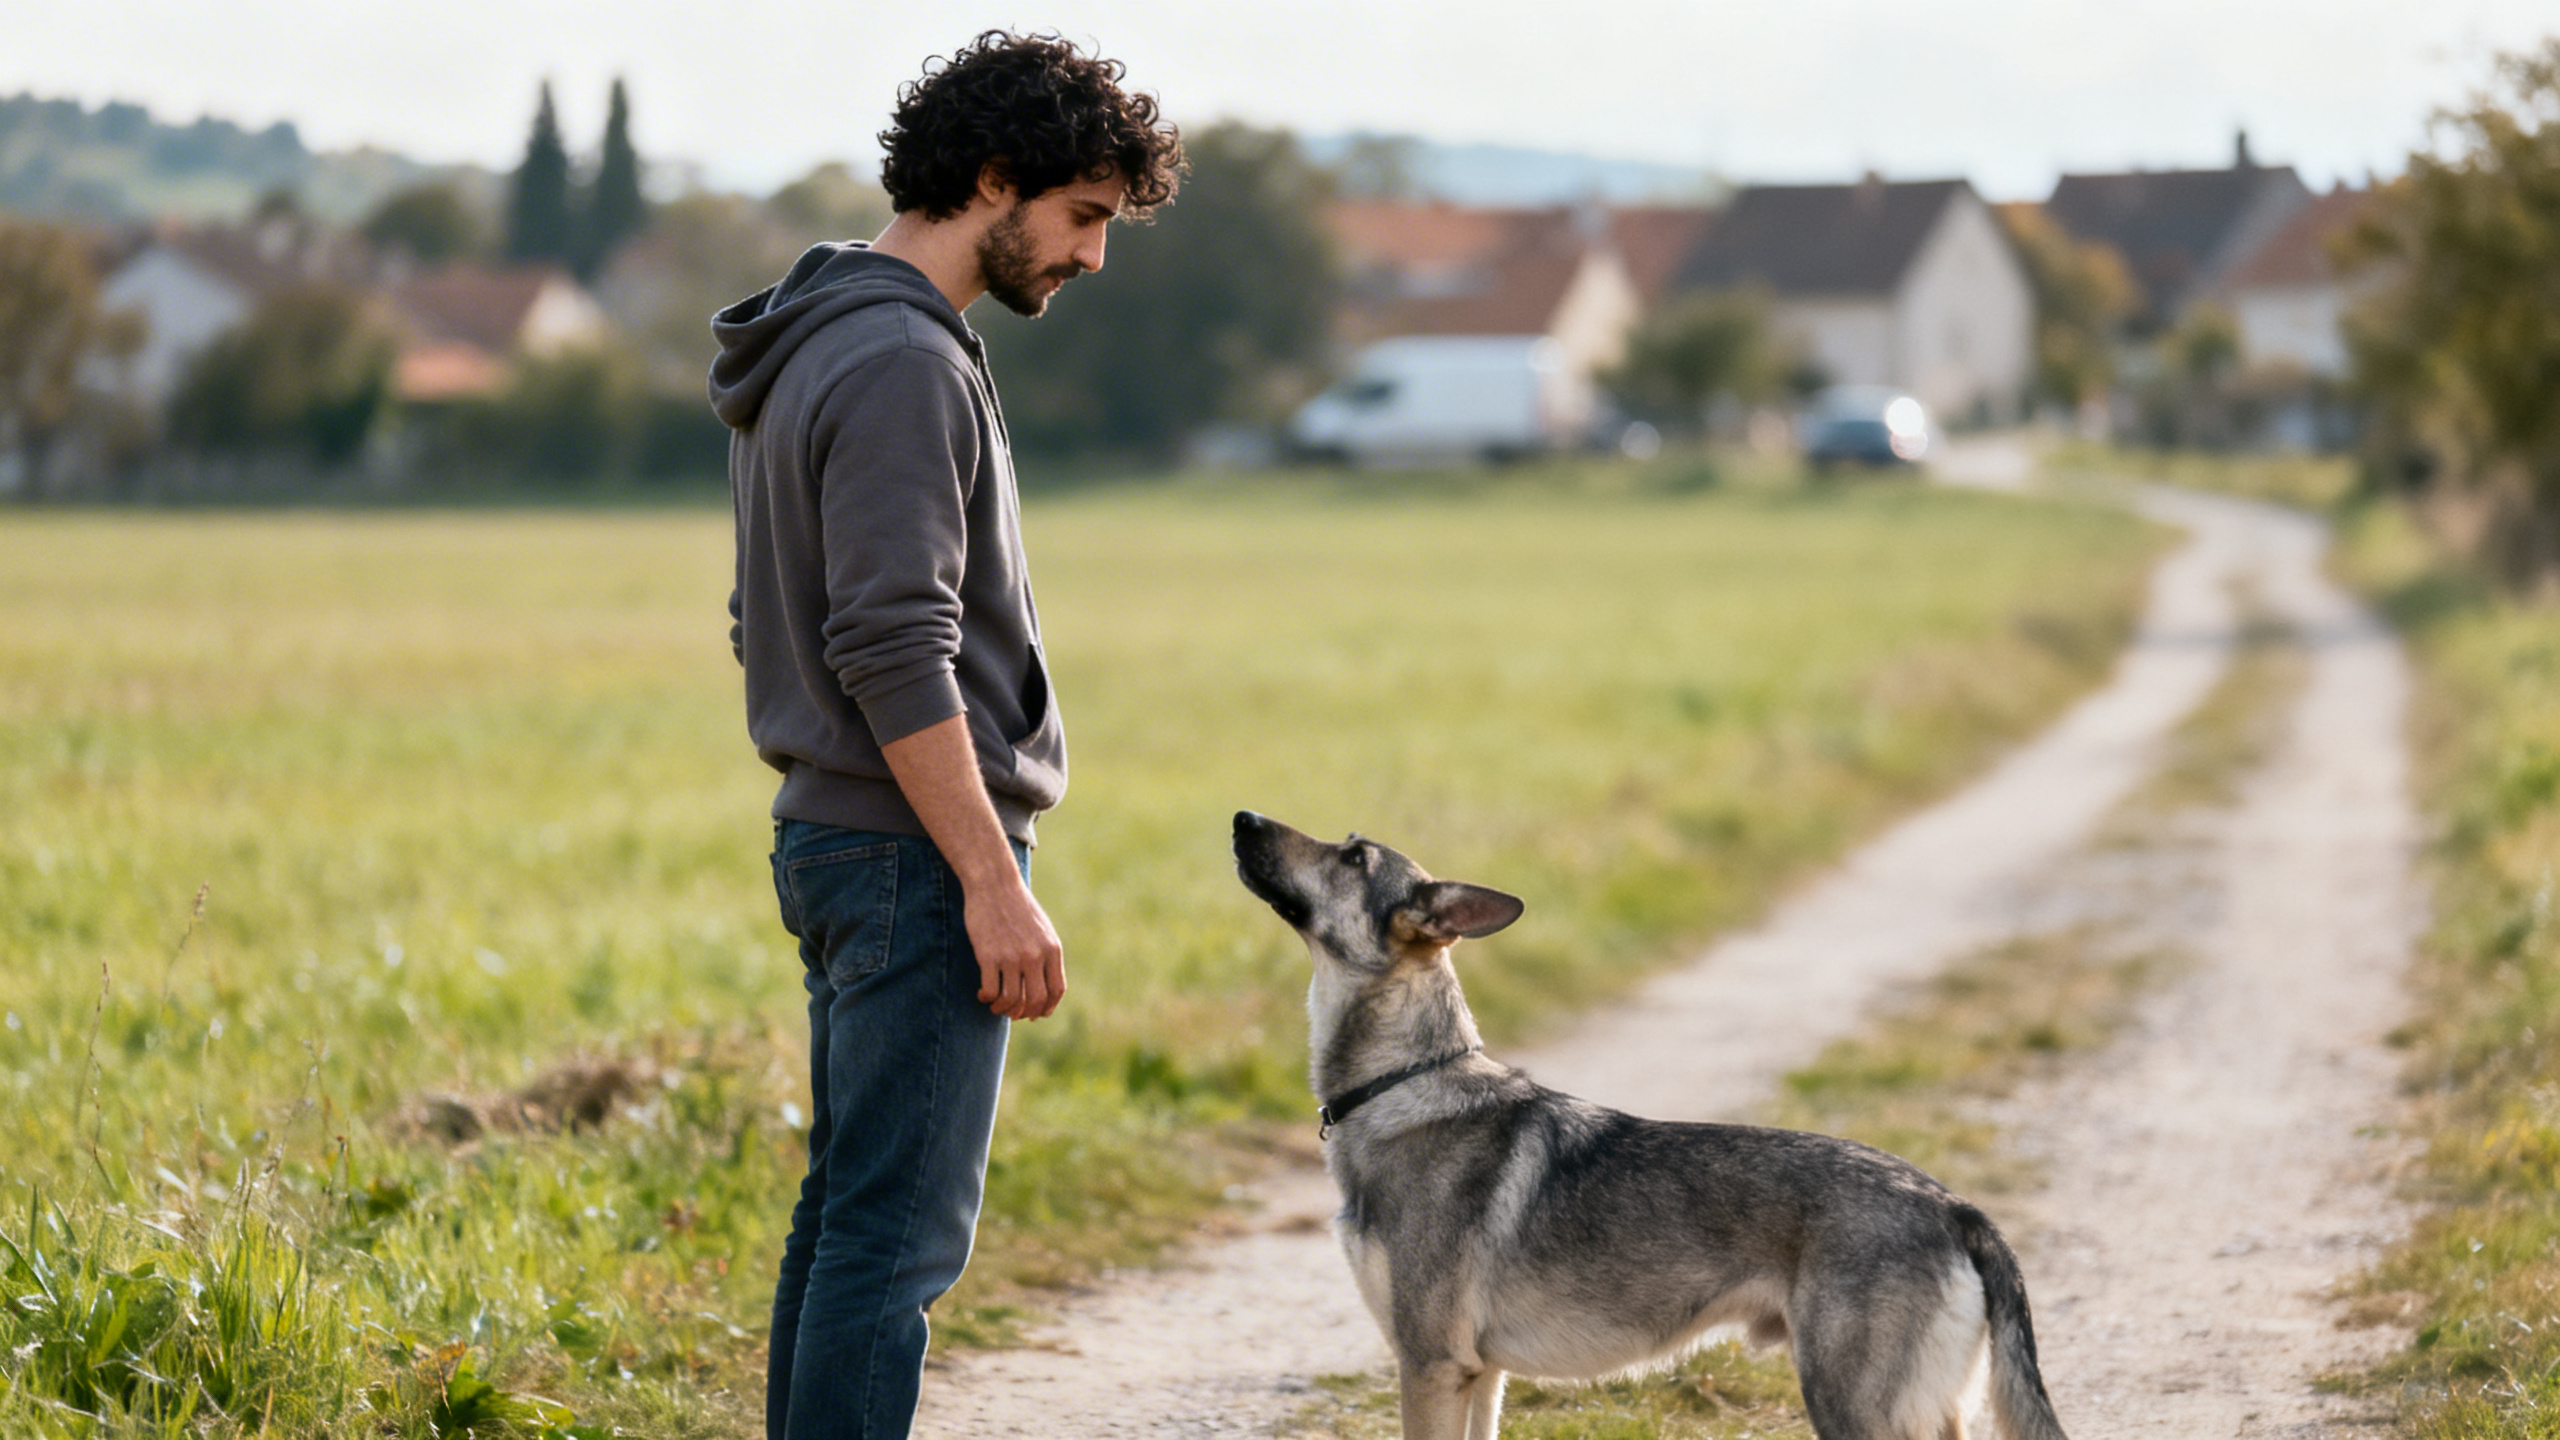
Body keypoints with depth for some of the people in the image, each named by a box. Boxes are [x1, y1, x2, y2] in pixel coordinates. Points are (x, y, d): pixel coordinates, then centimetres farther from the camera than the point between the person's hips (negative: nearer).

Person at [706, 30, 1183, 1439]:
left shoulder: (808, 348, 15)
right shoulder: (900, 363, -17)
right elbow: (894, 653, -23)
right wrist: (993, 883, -21)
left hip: (830, 840, 10)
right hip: (912, 851, -10)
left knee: (846, 1214, 14)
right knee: (897, 1231, -8)